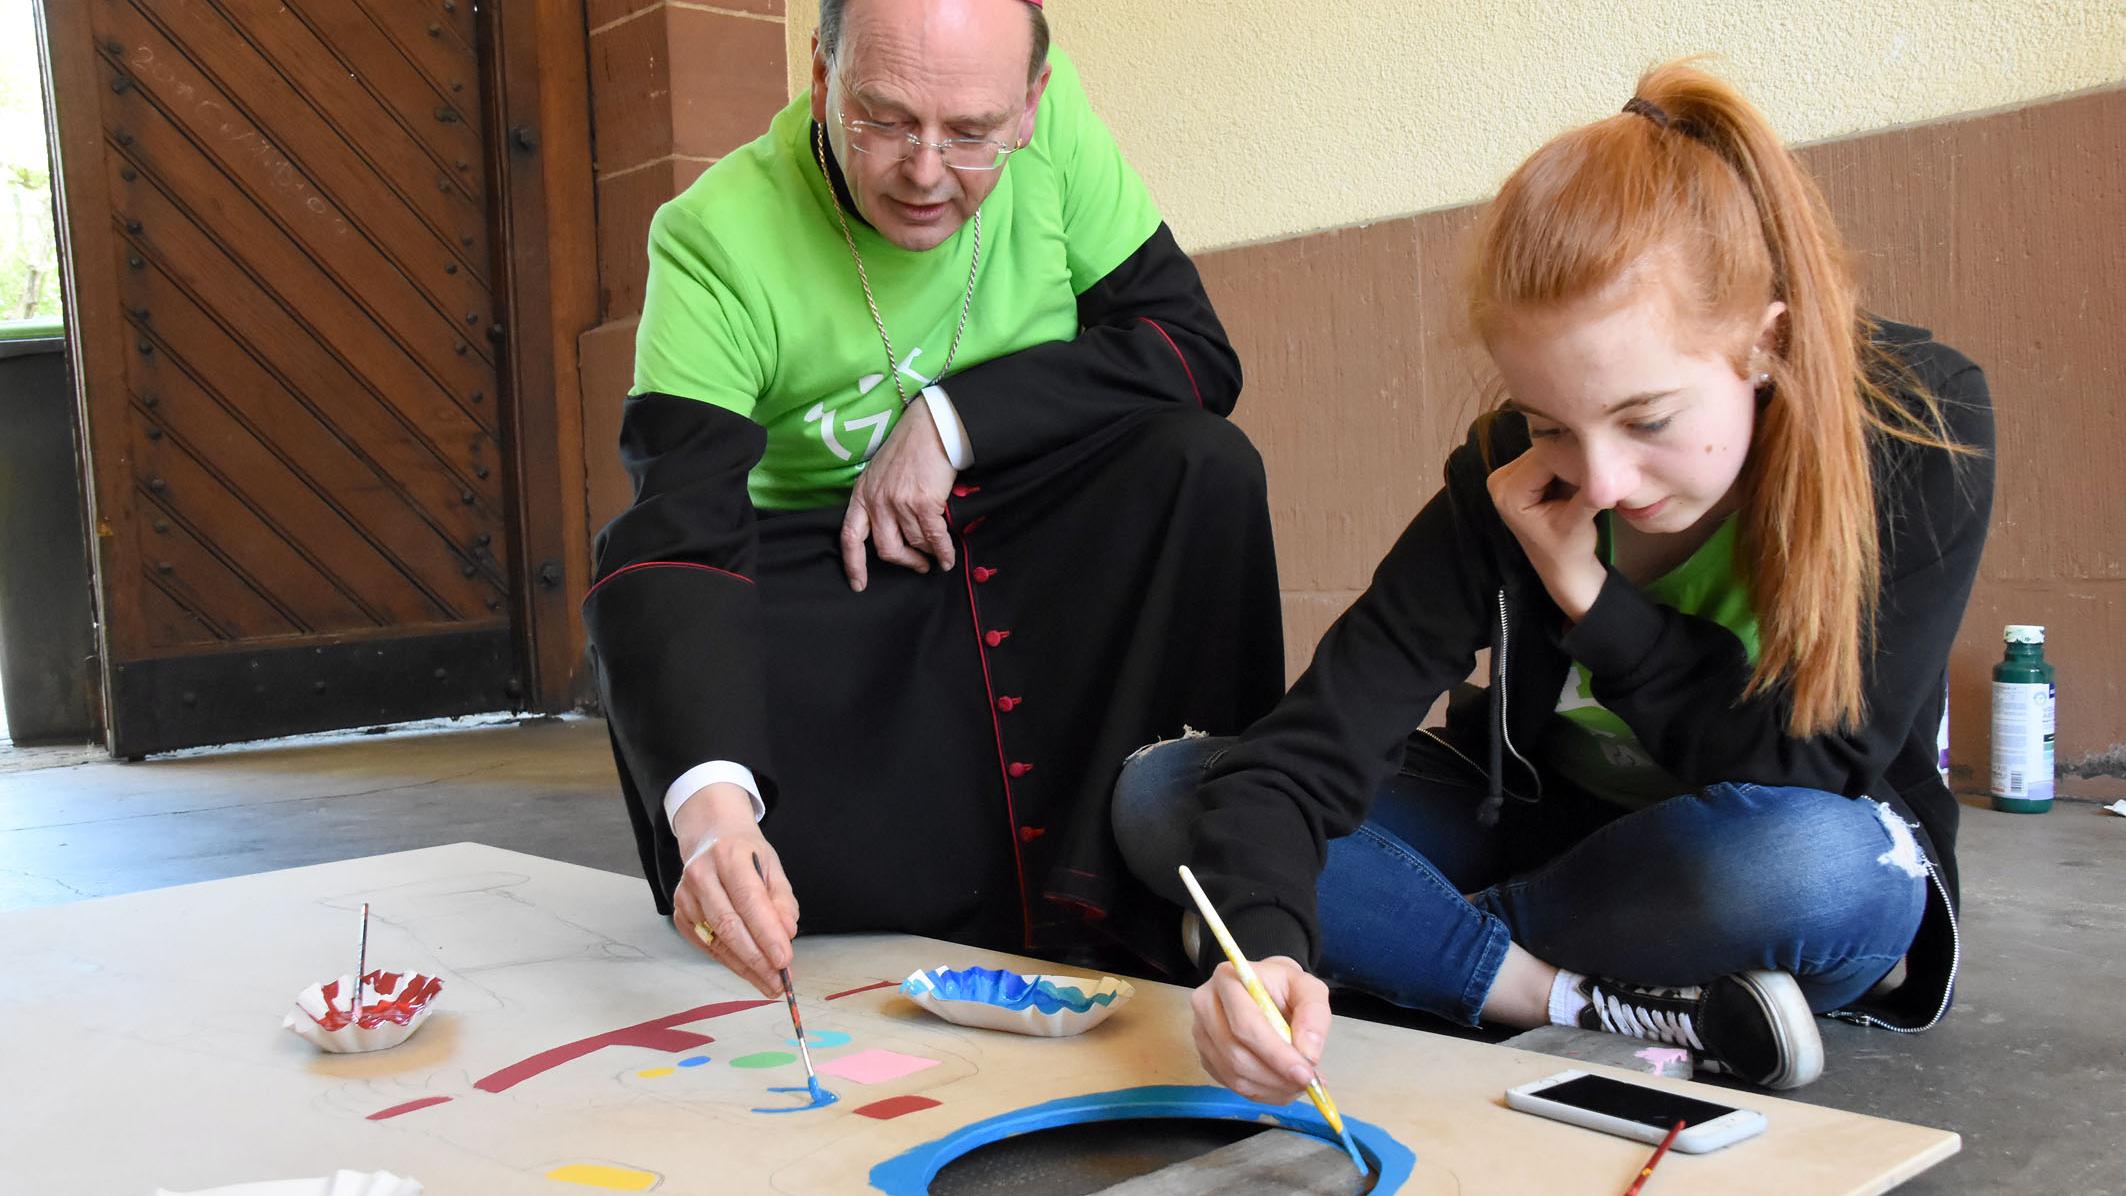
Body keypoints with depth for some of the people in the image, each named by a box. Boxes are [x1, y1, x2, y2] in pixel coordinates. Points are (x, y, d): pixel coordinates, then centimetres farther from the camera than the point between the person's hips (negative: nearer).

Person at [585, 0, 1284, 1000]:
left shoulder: (1047, 117, -14)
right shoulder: (715, 240, -21)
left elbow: (1193, 351, -11)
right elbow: (678, 535, -31)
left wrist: (954, 417, -22)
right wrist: (708, 794, -49)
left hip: (1050, 536, 2)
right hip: (837, 573, -1)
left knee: (1204, 464, -26)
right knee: (642, 598, -29)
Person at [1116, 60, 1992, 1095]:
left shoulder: (1920, 429, -23)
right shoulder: (1514, 476, -21)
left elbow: (1814, 767, -24)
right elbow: (1311, 745, -28)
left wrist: (1590, 596, -27)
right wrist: (1263, 942, -46)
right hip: (1550, 824, 2)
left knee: (1816, 863, -42)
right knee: (1159, 794, -14)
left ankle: (1408, 946, -17)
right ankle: (1586, 1000, -23)